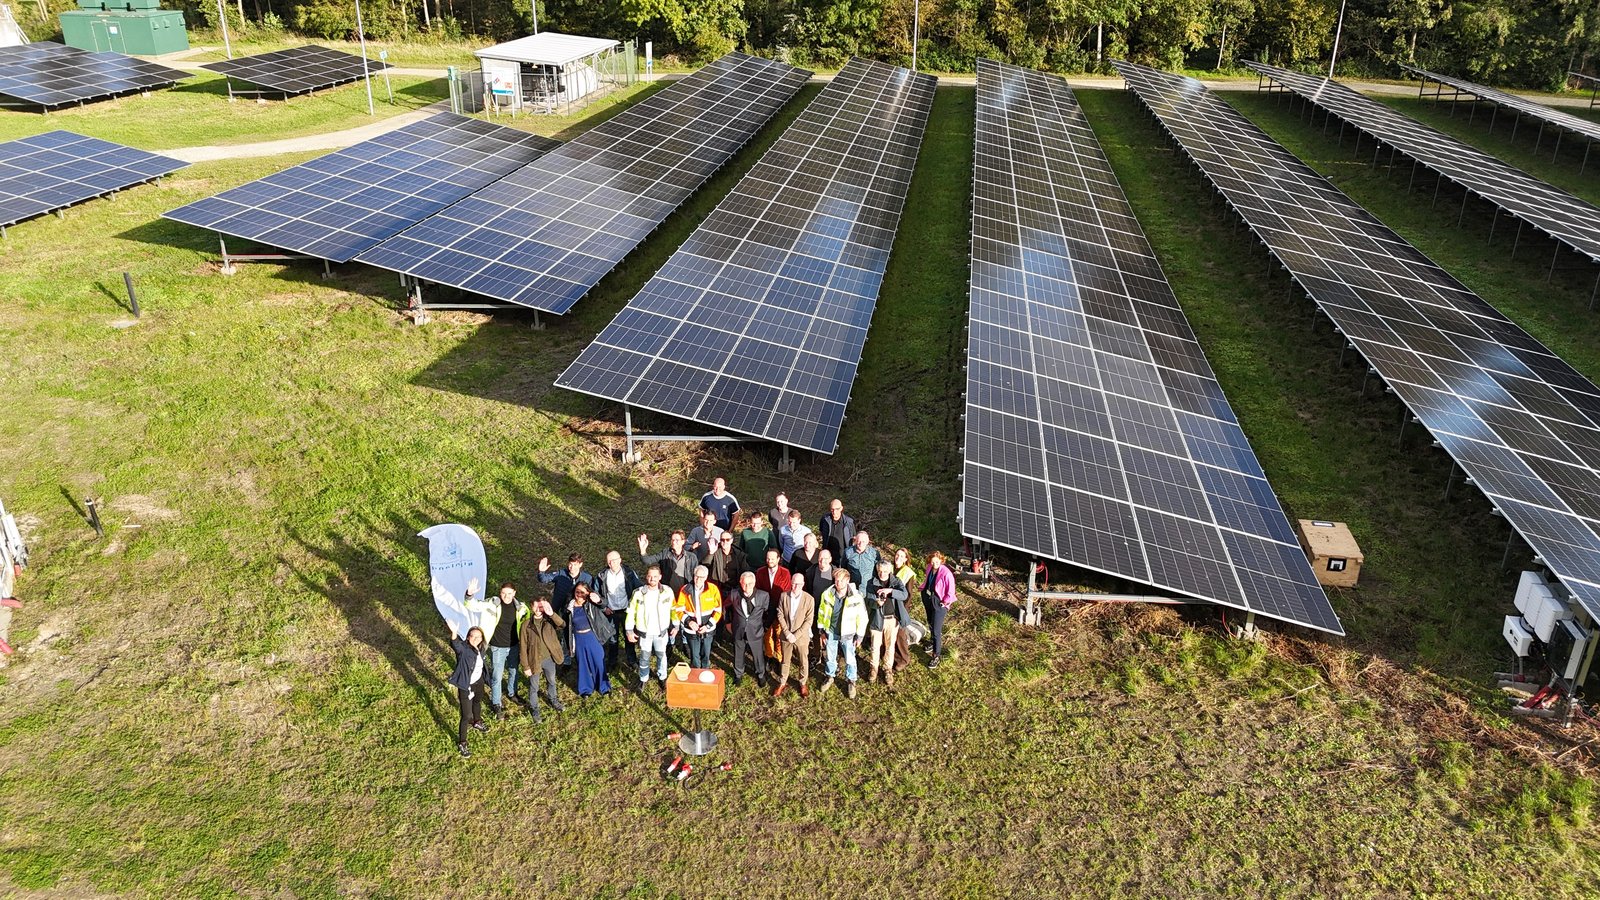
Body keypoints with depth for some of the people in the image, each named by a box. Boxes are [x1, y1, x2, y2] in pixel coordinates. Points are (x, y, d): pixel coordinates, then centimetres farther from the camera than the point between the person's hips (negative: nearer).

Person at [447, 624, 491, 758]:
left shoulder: (480, 648, -8)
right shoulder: (463, 649, -28)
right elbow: (455, 643, -51)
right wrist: (454, 632, -72)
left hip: (478, 682, 7)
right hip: (466, 686, -7)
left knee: (478, 702, 33)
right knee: (466, 716, -2)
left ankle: (477, 722, 62)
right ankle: (461, 743, 15)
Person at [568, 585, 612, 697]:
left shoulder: (590, 605, -10)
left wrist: (598, 600, -43)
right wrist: (569, 645, 6)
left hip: (592, 637, -1)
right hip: (578, 639, 1)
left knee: (599, 662, 10)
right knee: (583, 664, 14)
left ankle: (603, 686, 31)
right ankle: (586, 689, 33)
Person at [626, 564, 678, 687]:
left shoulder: (667, 591, -12)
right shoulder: (638, 593, -13)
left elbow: (674, 609, 2)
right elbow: (631, 612, -4)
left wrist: (675, 626, 4)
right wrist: (629, 630, -4)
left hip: (661, 632, 1)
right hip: (644, 633, 0)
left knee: (661, 655, 17)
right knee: (644, 657, 14)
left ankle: (662, 677, 38)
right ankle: (643, 678, 35)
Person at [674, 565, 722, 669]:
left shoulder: (713, 589, -10)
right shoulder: (685, 590, -11)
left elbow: (718, 610, -4)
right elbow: (679, 610, -5)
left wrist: (708, 625, -13)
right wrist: (688, 622, -20)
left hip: (707, 630, 1)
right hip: (691, 630, -1)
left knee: (706, 655, 15)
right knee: (694, 656, 8)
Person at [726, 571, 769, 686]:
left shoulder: (764, 595, -19)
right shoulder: (734, 594, -15)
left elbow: (768, 612, -2)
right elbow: (728, 607, 6)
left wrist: (765, 626, 3)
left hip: (756, 631, -1)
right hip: (739, 630, 1)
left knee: (759, 655, 16)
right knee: (738, 655, 20)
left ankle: (761, 675, 43)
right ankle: (738, 674, 46)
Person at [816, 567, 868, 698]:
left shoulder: (856, 597, -21)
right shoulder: (827, 594, -14)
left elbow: (862, 617, -10)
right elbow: (821, 613, 0)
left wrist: (860, 636, -7)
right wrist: (822, 631, 4)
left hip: (847, 634, -2)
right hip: (830, 632, 2)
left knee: (850, 659, 13)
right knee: (830, 657, 20)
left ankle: (851, 681, 35)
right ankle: (830, 677, 44)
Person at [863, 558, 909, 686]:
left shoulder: (896, 581, -4)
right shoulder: (871, 583, -4)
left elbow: (904, 594, -20)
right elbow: (868, 601, -7)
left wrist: (890, 590, -35)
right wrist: (876, 603, -30)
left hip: (892, 619, 0)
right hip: (877, 619, 0)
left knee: (890, 646, 11)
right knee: (875, 645, 9)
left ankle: (888, 669, 28)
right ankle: (873, 667, 30)